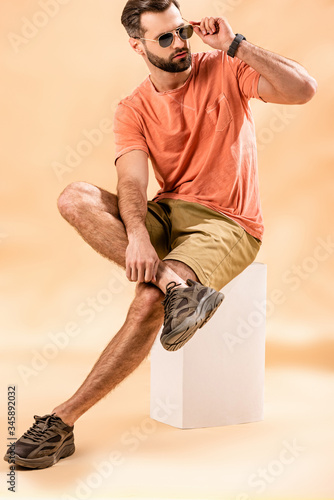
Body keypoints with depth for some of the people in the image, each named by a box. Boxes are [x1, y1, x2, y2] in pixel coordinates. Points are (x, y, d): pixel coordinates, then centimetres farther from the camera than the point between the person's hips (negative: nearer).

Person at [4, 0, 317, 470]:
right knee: (75, 198, -22)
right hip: (168, 213, 4)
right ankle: (177, 283, -35)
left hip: (228, 225, -4)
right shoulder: (134, 109, 4)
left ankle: (63, 421, -20)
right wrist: (137, 238, -32)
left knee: (149, 300, -29)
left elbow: (303, 89, -12)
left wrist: (235, 45, -15)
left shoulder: (225, 69, 1)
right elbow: (132, 183, -12)